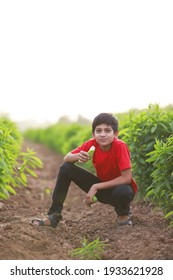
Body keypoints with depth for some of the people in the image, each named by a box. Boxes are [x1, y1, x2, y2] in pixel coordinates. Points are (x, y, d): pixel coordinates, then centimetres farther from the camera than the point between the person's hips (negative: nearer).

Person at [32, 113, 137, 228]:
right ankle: (54, 215, -4)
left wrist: (96, 186, -28)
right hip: (101, 187, 5)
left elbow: (127, 178, -30)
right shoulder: (92, 144, -13)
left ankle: (124, 214, -3)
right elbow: (66, 158, -7)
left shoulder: (120, 146, -26)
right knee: (66, 168, -11)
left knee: (123, 191, -42)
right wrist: (77, 156, -32)